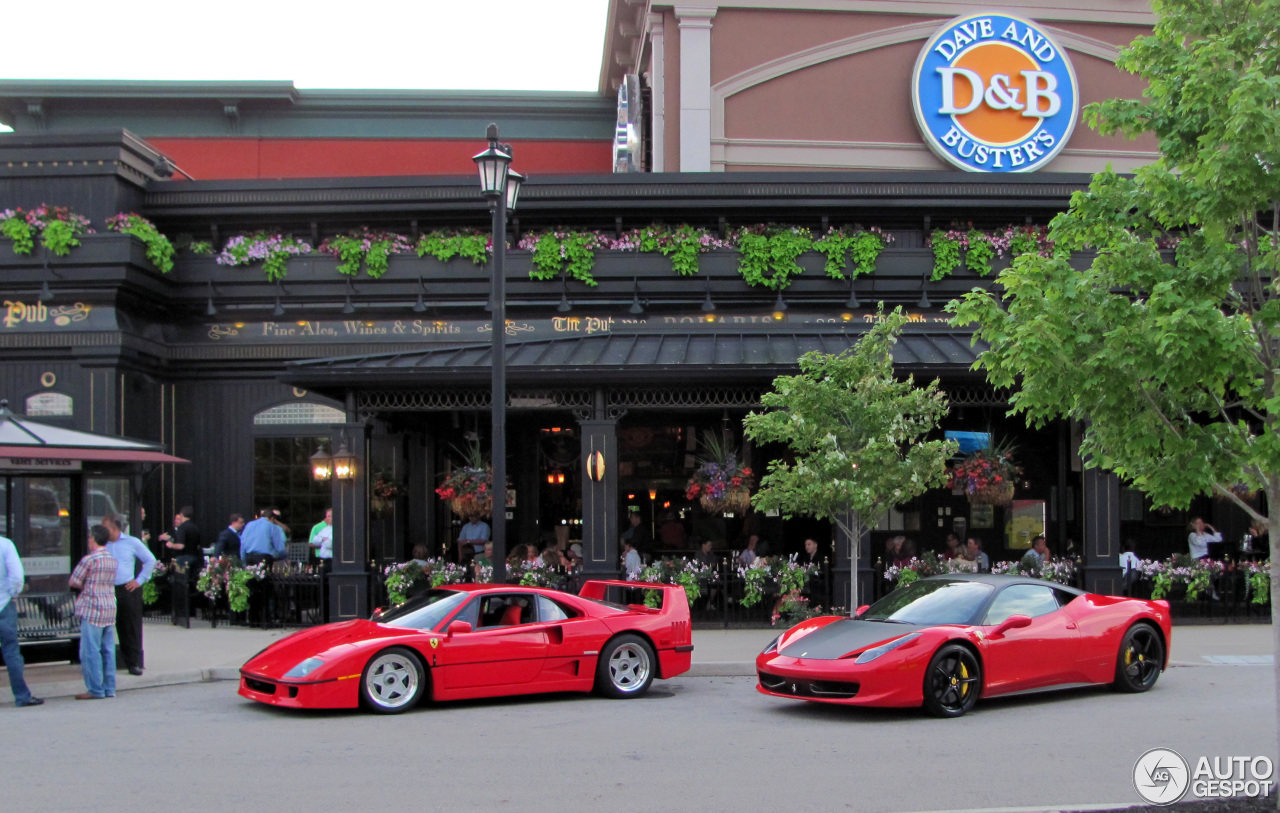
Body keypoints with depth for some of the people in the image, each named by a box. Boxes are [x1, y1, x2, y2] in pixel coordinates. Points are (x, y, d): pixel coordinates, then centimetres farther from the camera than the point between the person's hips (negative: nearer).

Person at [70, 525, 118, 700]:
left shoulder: (89, 559, -11)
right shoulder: (113, 560, 10)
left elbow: (74, 582, -5)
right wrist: (90, 585, 13)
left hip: (92, 608, -7)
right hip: (110, 607, 7)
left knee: (90, 650, -2)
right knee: (108, 650, 9)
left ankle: (95, 689, -2)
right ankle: (109, 688, 12)